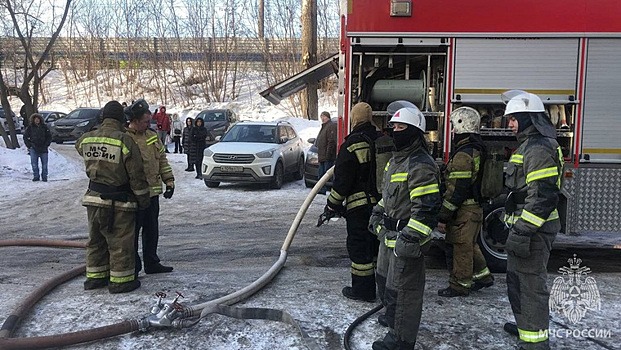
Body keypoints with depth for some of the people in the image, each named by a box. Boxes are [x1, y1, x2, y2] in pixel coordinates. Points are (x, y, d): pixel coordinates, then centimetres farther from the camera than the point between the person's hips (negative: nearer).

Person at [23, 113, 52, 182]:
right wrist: (29, 145, 0)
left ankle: (44, 177, 11)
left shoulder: (44, 127, 4)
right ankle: (36, 176, 6)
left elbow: (49, 137, 10)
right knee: (34, 163, -3)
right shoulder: (30, 127, 3)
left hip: (43, 148, 0)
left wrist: (46, 145, 0)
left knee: (44, 163, 2)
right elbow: (25, 137, 9)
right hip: (33, 148, 0)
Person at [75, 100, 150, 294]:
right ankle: (120, 280, 11)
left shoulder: (86, 139, 1)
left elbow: (79, 145, 29)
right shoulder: (125, 141, -17)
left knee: (96, 239, 19)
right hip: (118, 202, -6)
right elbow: (136, 174, -13)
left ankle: (95, 277, 29)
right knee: (121, 242, 4)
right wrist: (143, 198, -3)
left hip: (94, 198, 6)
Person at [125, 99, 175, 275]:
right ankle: (133, 267, 13)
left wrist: (169, 180, 10)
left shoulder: (152, 136, 11)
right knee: (132, 231, 2)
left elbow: (162, 160, 17)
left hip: (153, 193, 8)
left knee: (152, 230, 16)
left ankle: (151, 263, 29)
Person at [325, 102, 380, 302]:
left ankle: (363, 289, 7)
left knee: (359, 246, 1)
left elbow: (342, 179, -16)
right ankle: (377, 285, 31)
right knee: (373, 244, 19)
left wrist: (332, 205, -7)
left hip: (359, 204, -8)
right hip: (379, 203, 8)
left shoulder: (353, 144, -15)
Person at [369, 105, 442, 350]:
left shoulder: (421, 165, -20)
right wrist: (378, 213, 27)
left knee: (405, 291, 0)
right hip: (395, 235, 11)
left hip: (408, 239, -11)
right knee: (393, 288, 20)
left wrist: (410, 238, -27)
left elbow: (426, 207, -25)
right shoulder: (396, 160, 14)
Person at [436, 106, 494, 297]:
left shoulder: (463, 154, -21)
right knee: (470, 245, 22)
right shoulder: (478, 149, 12)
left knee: (461, 247, 1)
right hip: (477, 207, 10)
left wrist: (443, 216, -19)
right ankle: (483, 275, 31)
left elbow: (456, 190, -24)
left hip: (464, 211, -10)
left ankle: (460, 285, 11)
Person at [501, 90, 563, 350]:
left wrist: (522, 232, -27)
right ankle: (526, 325, 38)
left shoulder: (539, 148, -19)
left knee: (530, 282, -4)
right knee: (516, 278, 22)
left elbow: (543, 196, -26)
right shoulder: (530, 145, 16)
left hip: (532, 230, -11)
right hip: (523, 225, 11)